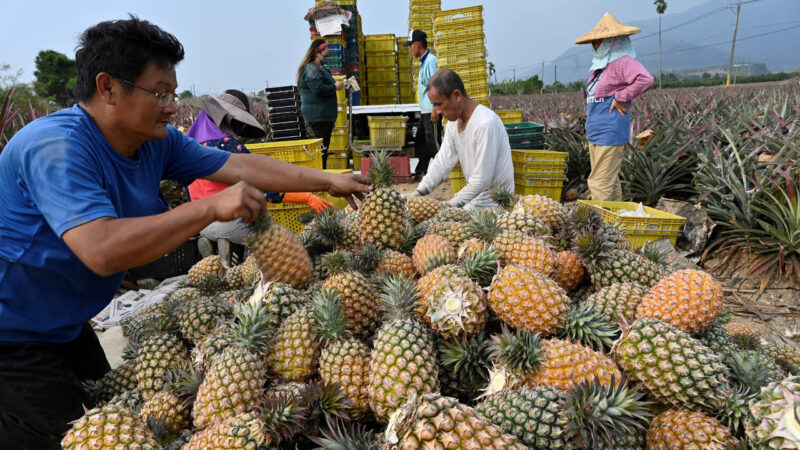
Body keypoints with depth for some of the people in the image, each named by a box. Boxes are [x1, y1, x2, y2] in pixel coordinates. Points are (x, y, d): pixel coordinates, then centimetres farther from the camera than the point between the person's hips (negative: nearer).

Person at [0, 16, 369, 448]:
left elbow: (241, 165, -4)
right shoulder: (56, 147, -29)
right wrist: (211, 207, -41)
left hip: (66, 328, 8)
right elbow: (102, 250, -42)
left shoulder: (157, 142, -5)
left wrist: (328, 181, -6)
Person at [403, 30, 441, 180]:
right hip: (424, 110, 10)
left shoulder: (430, 61, -13)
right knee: (422, 141, 14)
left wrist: (435, 109, -22)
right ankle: (420, 172, 22)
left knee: (433, 143, -5)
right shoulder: (423, 61, 15)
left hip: (431, 110, -10)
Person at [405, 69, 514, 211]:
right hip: (475, 196, 8)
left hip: (493, 204, -7)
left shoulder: (486, 123, -24)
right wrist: (419, 192, -11)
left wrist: (451, 205, -23)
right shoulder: (454, 121, 4)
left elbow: (482, 179, -25)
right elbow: (443, 161, 0)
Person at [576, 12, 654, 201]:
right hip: (595, 133, 10)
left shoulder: (623, 62, -10)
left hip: (610, 134, -10)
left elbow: (646, 80, -26)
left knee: (601, 184, -10)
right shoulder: (600, 65, 17)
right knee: (610, 181, 15)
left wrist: (621, 97, -18)